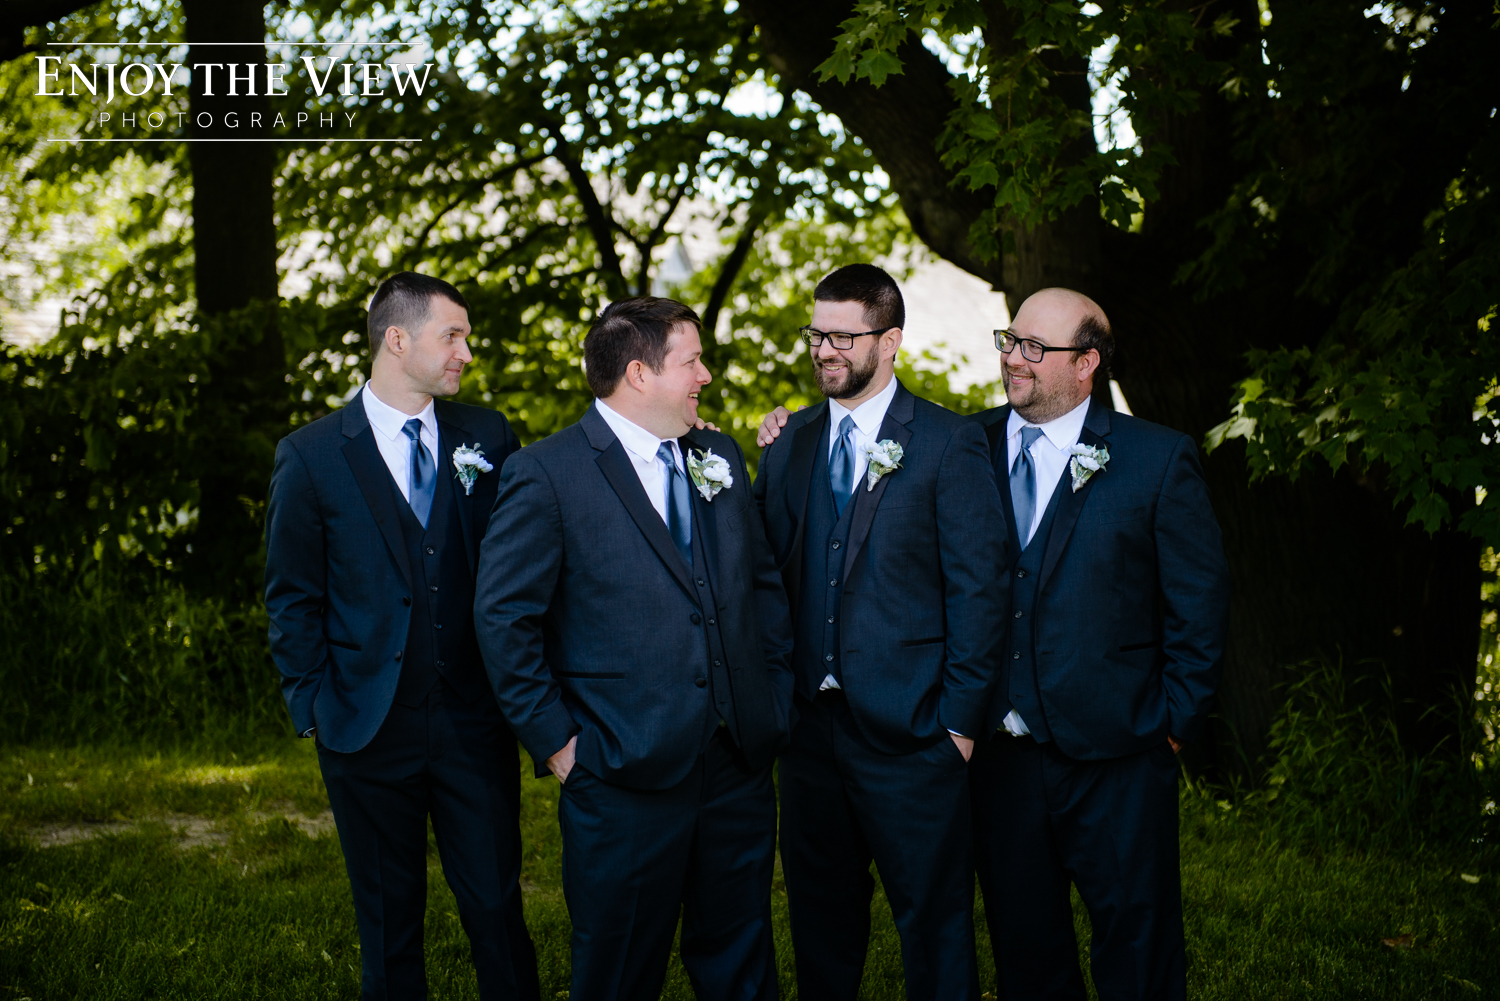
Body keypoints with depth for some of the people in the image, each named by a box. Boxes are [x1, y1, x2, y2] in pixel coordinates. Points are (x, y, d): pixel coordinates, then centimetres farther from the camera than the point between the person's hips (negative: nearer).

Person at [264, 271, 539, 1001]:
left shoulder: (487, 439, 4)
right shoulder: (310, 456, -3)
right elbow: (292, 599, 1)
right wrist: (315, 707, -5)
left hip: (476, 722, 2)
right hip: (370, 733, -1)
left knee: (498, 912, 5)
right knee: (389, 925, 11)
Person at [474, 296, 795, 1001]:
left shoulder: (719, 459, 11)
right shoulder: (544, 475, -9)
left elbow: (764, 580, 18)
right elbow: (504, 618, -10)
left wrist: (776, 698, 10)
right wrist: (553, 740, -10)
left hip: (740, 764, 6)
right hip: (626, 776, -5)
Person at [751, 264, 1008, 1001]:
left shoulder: (950, 444, -6)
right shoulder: (791, 443, 10)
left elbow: (978, 589, -8)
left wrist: (960, 719, -11)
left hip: (909, 733, -5)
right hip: (810, 723, 5)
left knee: (933, 920, 4)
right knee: (820, 914, 16)